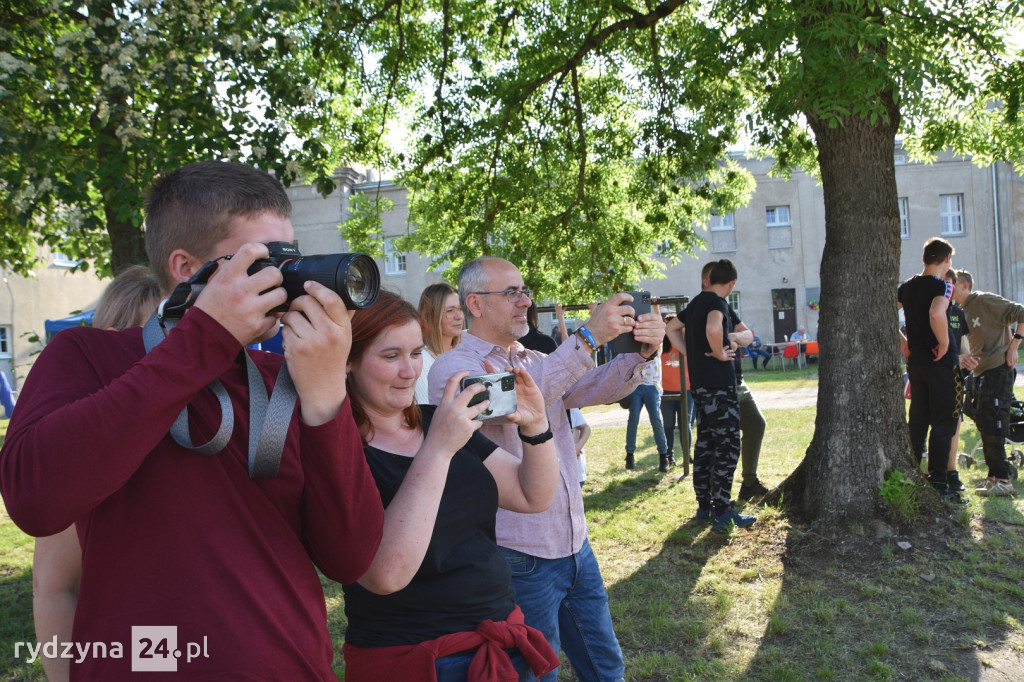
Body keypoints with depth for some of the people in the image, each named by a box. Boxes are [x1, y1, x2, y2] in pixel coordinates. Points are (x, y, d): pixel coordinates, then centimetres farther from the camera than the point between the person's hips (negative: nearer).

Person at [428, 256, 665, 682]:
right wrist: (587, 337, -30)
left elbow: (597, 389, -2)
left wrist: (641, 352, -20)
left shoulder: (539, 362, 13)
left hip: (575, 545, 7)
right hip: (520, 560, -7)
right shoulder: (453, 368, -11)